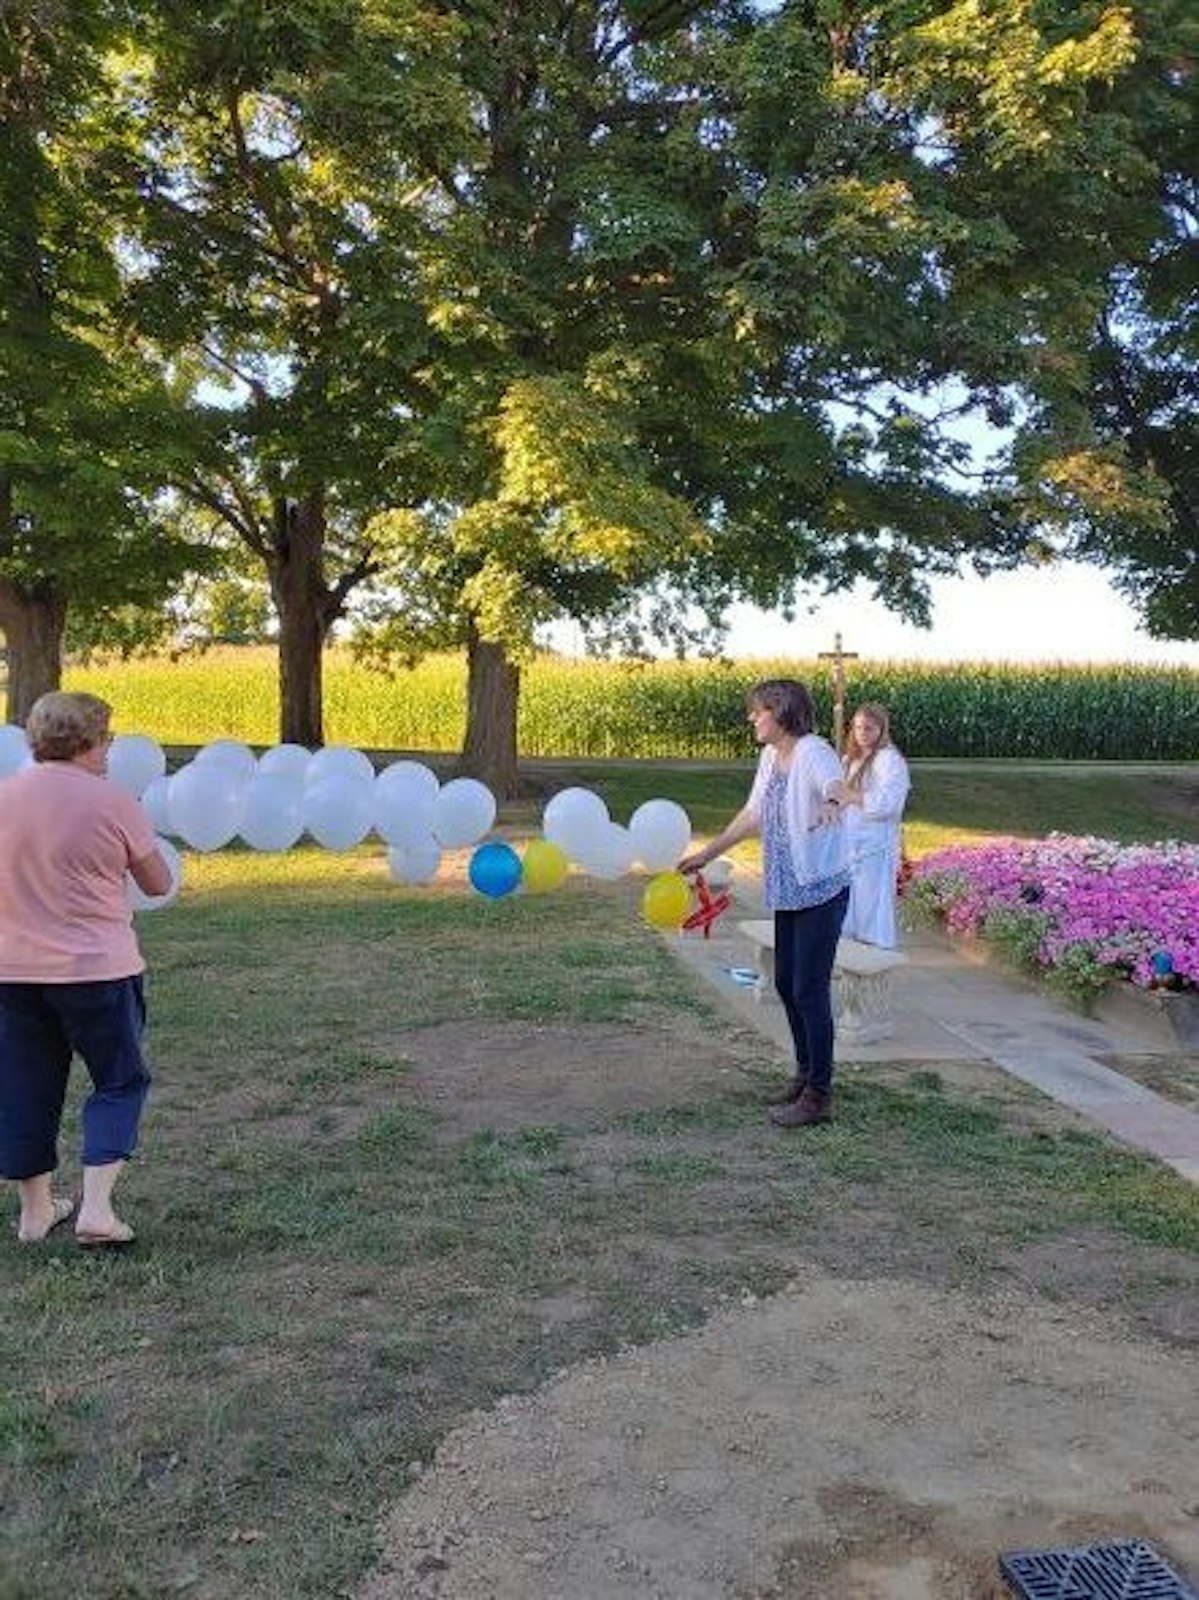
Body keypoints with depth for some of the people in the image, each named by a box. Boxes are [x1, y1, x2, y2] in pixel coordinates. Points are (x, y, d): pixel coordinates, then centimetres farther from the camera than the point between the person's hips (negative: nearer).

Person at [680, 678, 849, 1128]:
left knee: (810, 989, -5)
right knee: (785, 982, 16)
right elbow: (753, 814, 19)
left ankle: (819, 1095, 7)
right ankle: (806, 1072, 33)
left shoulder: (813, 752, -17)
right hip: (788, 889, 9)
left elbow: (834, 784, -39)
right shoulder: (771, 757, 9)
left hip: (821, 889, -9)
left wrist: (832, 803, -63)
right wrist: (706, 854, 24)